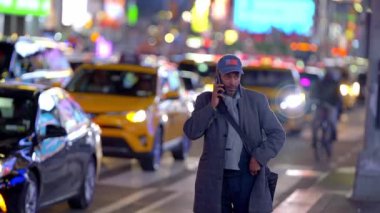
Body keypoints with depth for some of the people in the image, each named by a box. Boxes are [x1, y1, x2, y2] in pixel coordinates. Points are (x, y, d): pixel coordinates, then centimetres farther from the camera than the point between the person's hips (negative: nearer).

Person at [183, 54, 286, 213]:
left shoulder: (256, 100, 4)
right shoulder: (205, 100, 5)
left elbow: (277, 134, 4)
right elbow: (191, 132, -6)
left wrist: (260, 157, -10)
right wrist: (212, 106, -12)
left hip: (248, 177, 0)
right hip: (215, 179, 0)